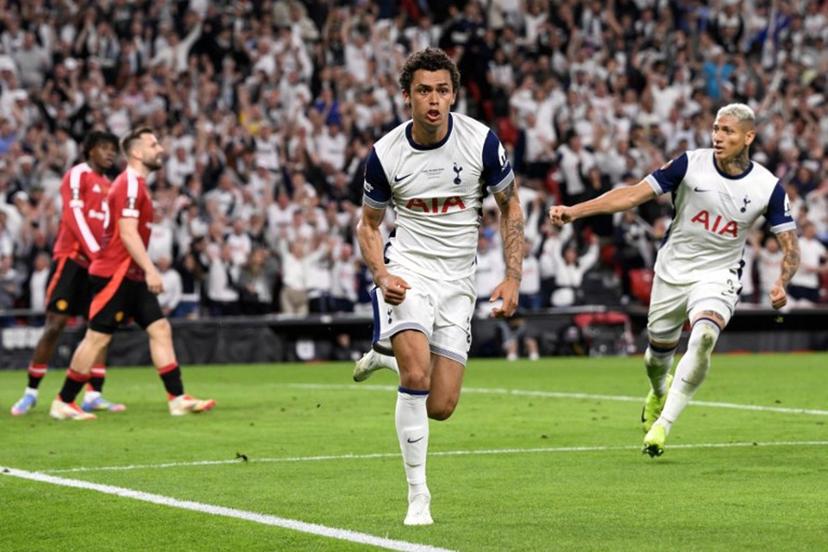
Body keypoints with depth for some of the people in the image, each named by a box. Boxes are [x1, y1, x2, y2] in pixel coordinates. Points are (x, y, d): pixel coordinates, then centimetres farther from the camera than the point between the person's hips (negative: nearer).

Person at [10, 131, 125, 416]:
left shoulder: (107, 185, 19)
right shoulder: (77, 175, -4)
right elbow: (74, 216, -15)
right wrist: (94, 251, -22)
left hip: (96, 262, 7)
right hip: (71, 257, -7)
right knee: (55, 325, -8)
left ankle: (94, 395, -2)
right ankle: (31, 392, 2)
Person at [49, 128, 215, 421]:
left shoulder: (136, 184, 17)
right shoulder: (130, 184, -14)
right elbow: (127, 233, -21)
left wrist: (146, 270, 22)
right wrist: (150, 269, -23)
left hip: (131, 276, 10)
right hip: (115, 273, -10)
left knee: (160, 329, 3)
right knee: (97, 337, -6)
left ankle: (177, 399, 0)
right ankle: (63, 403, 2)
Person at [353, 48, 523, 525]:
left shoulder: (482, 141, -8)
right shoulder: (385, 155, -7)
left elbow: (510, 207, 5)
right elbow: (369, 224, 8)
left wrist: (513, 278, -4)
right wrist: (381, 275, -11)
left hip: (459, 279, 2)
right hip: (408, 270, -2)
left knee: (441, 407, -1)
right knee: (417, 374, -26)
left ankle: (387, 359, 32)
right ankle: (418, 494, -13)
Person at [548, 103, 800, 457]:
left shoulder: (767, 187, -10)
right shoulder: (690, 164, -12)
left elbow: (790, 246, -5)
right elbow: (635, 194, -13)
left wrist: (781, 284, -25)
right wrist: (573, 211, -20)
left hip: (718, 275, -2)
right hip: (673, 270, 2)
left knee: (704, 337, -29)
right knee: (660, 349, 12)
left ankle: (663, 423, -21)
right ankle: (659, 392, 51)